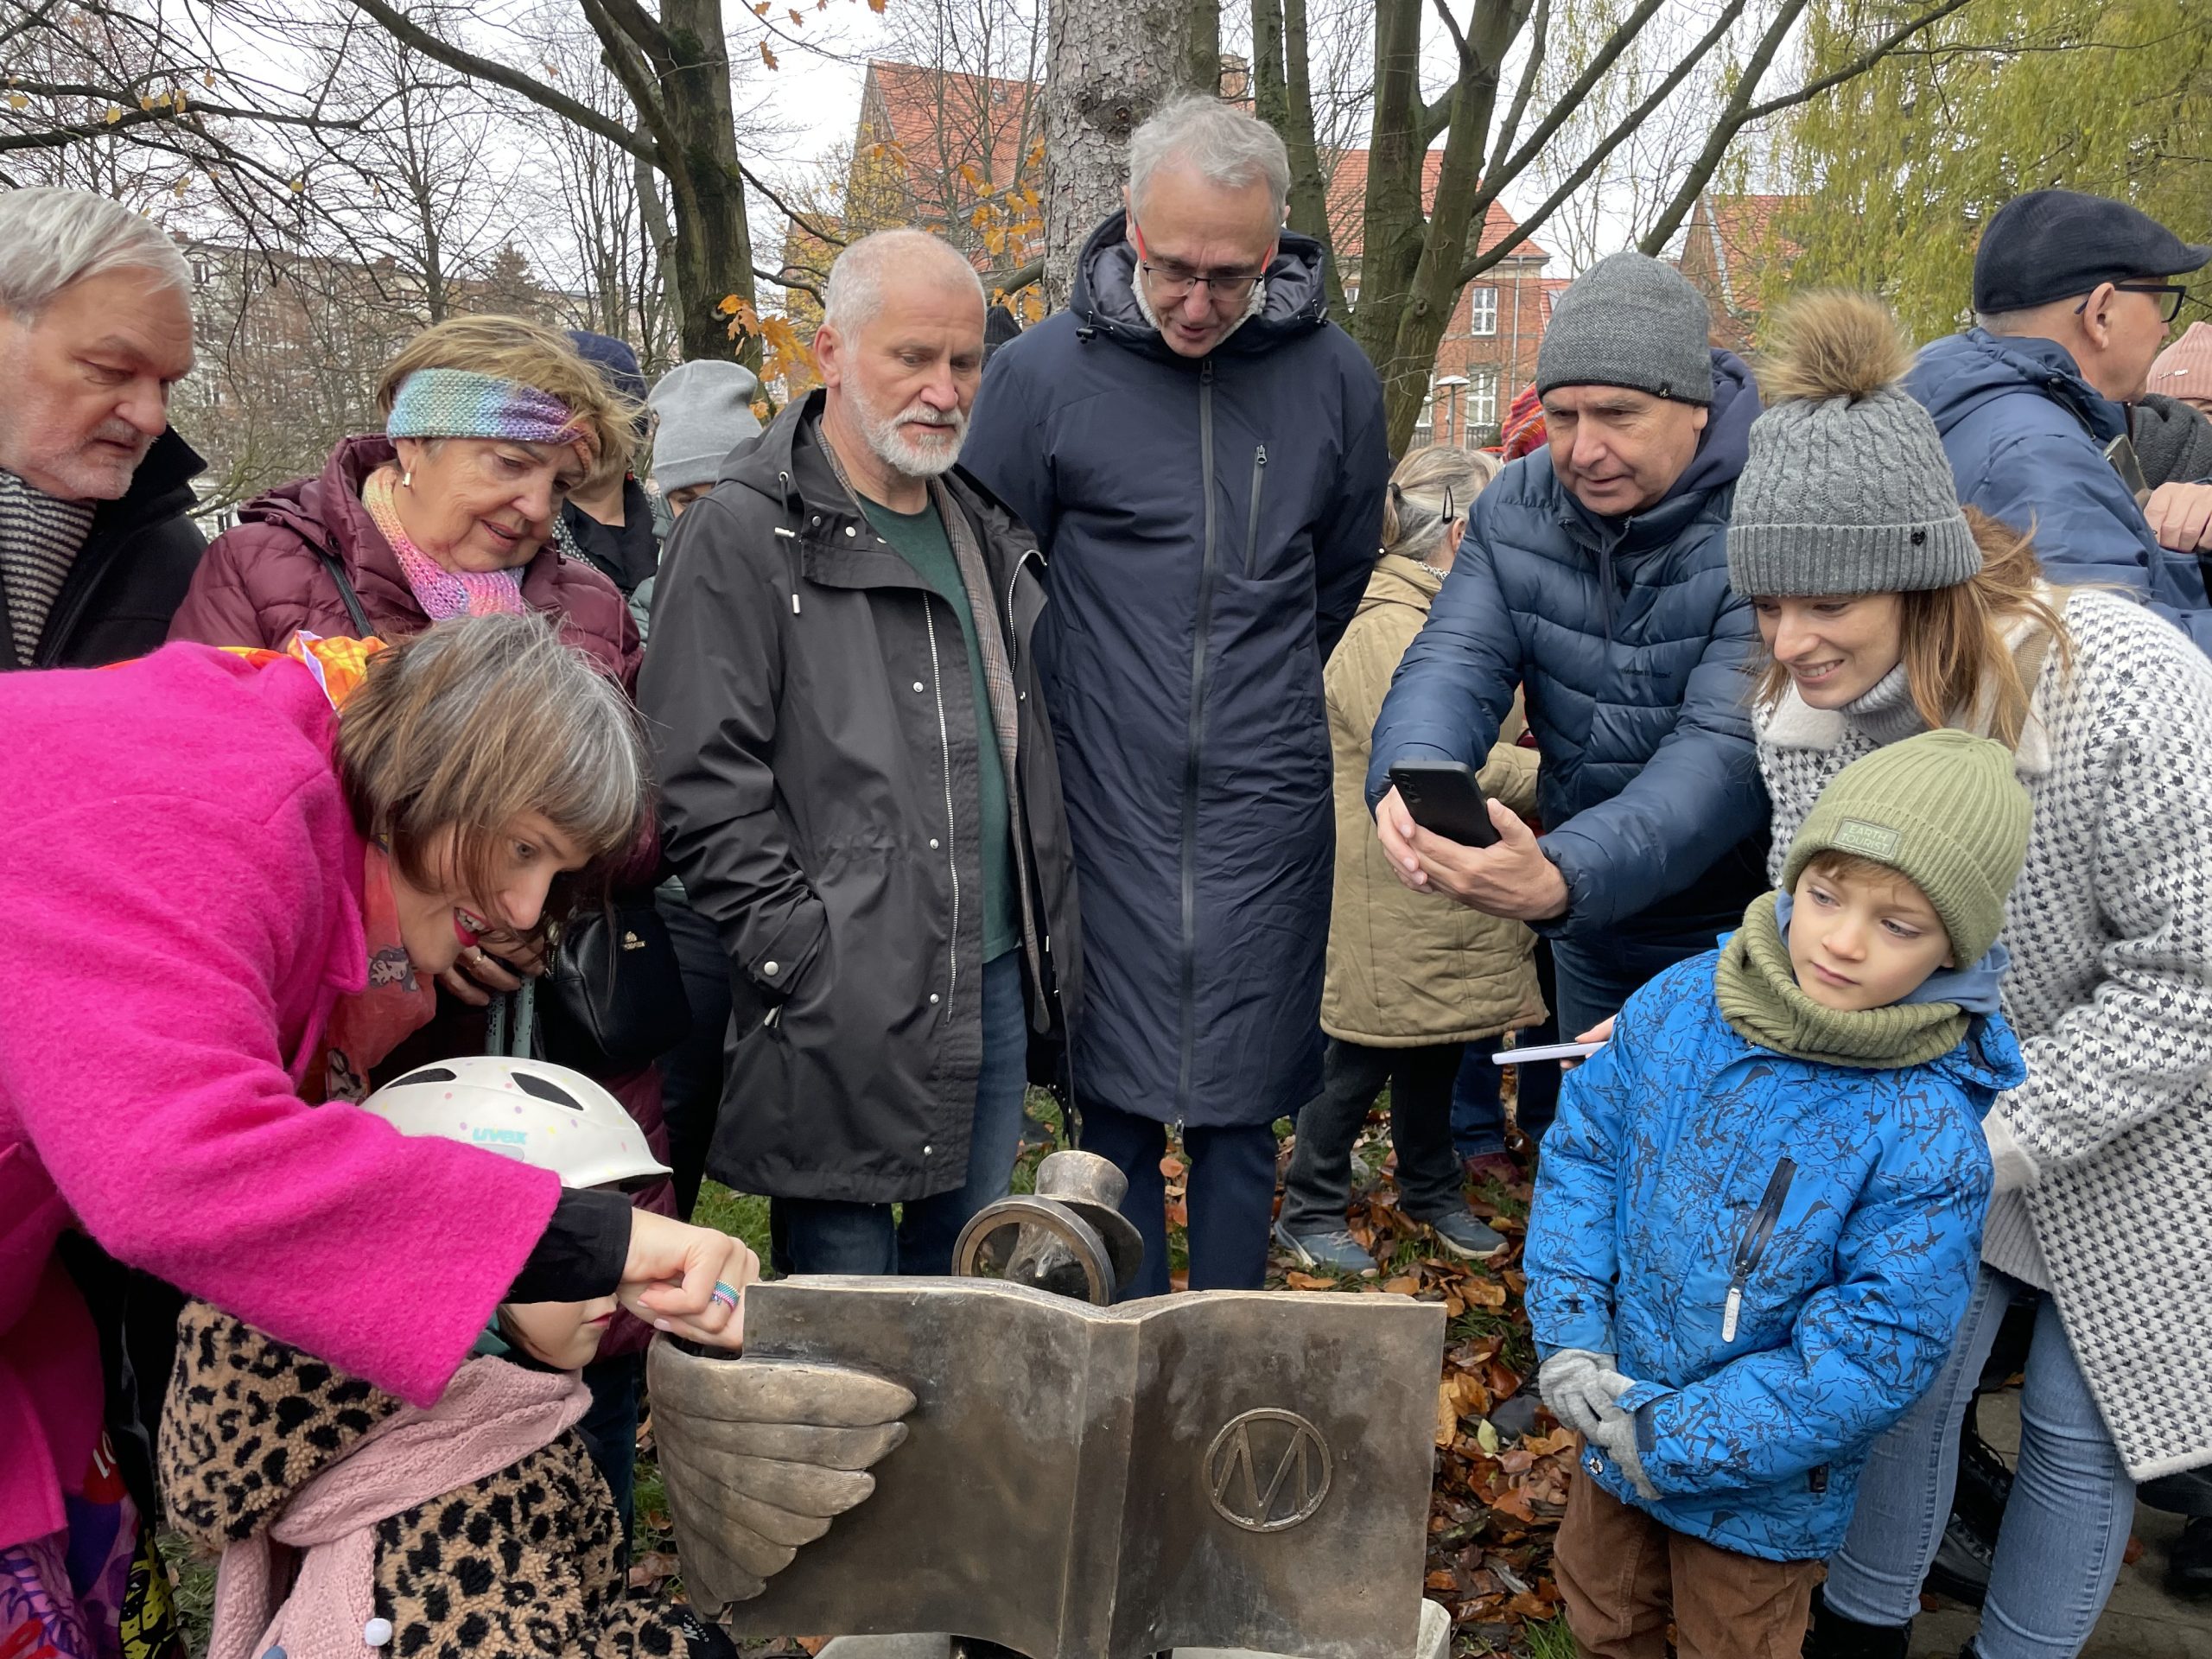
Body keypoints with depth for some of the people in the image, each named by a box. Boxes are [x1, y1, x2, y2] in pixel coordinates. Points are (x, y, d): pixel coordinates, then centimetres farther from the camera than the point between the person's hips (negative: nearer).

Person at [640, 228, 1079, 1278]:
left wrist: (1050, 944, 13)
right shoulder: (746, 536, -9)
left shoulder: (985, 529, 14)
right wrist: (806, 966, -17)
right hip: (845, 1007, -7)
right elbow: (703, 785, -14)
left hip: (999, 983, 7)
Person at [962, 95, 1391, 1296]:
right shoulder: (1042, 372, -4)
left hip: (1267, 812, 1)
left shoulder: (1334, 378, 3)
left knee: (1240, 1116, 8)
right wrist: (1085, 704, 9)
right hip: (1105, 806, -1)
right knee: (1115, 1107, 8)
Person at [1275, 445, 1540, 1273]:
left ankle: (1432, 1194, 38)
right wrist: (1555, 776, -17)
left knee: (1438, 1048, 21)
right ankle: (1310, 1211, 20)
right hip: (1390, 902, -9)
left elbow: (1498, 733, 23)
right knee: (1363, 1056, 3)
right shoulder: (1385, 632, -20)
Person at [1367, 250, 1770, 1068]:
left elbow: (1727, 749, -32)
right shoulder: (1517, 506, -5)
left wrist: (1564, 875, -48)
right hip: (1589, 937, 5)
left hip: (1732, 936, -5)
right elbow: (1457, 658, -14)